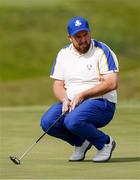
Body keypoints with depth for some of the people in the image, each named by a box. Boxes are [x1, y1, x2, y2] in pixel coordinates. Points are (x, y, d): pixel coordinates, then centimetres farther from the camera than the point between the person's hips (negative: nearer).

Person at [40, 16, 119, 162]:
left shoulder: (102, 51, -7)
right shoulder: (63, 54, 10)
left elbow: (112, 83, -16)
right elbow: (58, 85, 10)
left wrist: (82, 95, -20)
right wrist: (65, 100, -14)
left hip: (101, 102, -6)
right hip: (71, 103, 6)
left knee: (72, 121, -34)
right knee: (47, 122, -19)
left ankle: (105, 143, -6)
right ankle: (81, 143, 7)